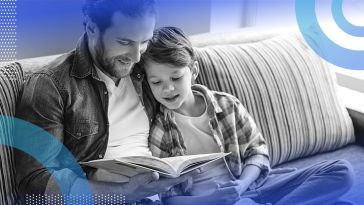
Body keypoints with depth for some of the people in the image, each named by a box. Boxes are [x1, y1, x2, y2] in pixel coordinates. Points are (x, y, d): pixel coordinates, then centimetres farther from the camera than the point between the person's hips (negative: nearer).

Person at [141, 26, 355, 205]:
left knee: (342, 171, -7)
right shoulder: (154, 130, -5)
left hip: (248, 185, 5)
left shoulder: (227, 105, 4)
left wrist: (241, 185, -13)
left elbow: (257, 152, 8)